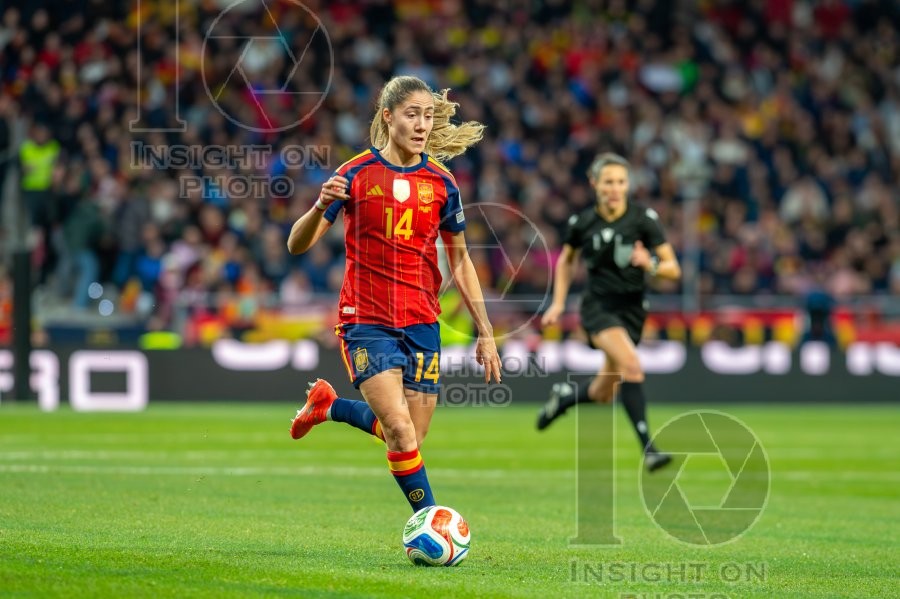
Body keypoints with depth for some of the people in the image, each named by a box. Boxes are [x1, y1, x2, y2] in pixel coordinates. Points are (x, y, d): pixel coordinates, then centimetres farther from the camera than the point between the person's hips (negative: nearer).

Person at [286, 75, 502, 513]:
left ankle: (330, 406, 28)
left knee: (409, 439, 4)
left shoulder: (441, 183, 4)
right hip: (366, 321, -4)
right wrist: (321, 206, -27)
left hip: (421, 324, 4)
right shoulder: (356, 174, -5)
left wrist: (485, 332, 11)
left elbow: (459, 260, 14)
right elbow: (297, 244, -6)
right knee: (400, 431, -18)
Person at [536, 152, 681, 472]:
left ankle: (563, 396, 43)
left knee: (602, 394, 8)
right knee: (631, 365, -29)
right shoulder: (583, 222, -4)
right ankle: (647, 447, -30)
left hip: (631, 309, 2)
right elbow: (566, 260, 17)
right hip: (598, 305, -2)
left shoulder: (644, 218, -8)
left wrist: (651, 265, -27)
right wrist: (558, 302, 9)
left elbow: (673, 268, -6)